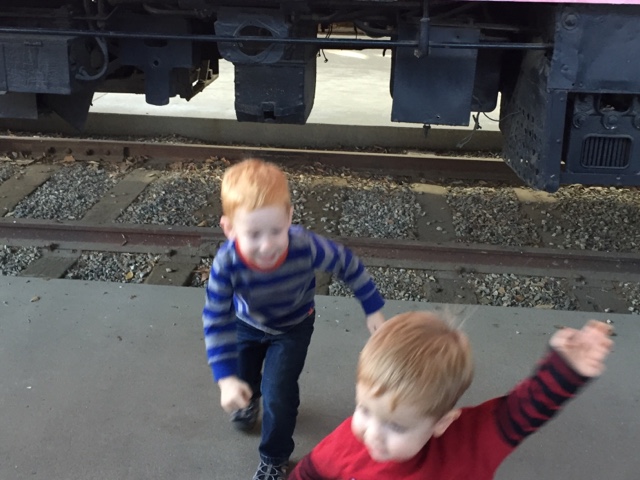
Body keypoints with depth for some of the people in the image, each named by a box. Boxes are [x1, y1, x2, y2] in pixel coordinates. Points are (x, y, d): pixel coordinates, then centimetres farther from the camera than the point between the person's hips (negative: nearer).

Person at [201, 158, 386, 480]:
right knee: (241, 382, 22)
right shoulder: (227, 263, -40)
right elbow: (216, 320, -32)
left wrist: (373, 309, -11)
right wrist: (226, 378, -39)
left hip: (293, 327, -2)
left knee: (278, 393, -6)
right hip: (246, 323, 2)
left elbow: (348, 265, -22)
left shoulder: (306, 246, -41)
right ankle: (249, 400, 61)